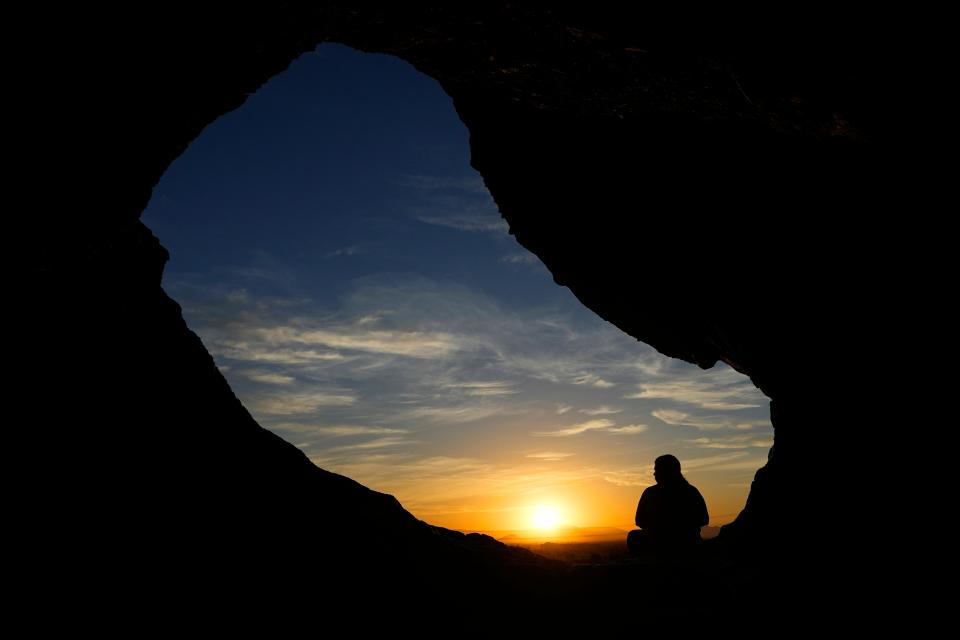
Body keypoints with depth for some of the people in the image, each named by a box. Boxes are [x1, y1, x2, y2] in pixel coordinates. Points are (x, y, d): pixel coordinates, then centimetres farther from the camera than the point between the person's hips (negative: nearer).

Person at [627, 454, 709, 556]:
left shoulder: (650, 493, -9)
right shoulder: (692, 491, -3)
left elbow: (640, 521, 3)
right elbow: (704, 520, 8)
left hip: (657, 546, -2)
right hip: (688, 546, 2)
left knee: (633, 536, 26)